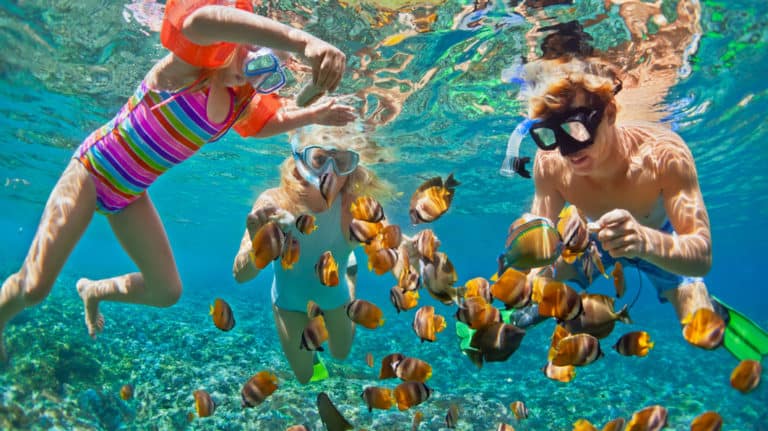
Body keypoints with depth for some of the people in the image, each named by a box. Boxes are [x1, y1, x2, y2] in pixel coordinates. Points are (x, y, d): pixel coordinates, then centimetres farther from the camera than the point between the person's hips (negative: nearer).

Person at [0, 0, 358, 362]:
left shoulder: (244, 104, -3)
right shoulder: (195, 59, -24)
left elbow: (270, 122, 21)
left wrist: (313, 115, 1)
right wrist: (304, 42, -63)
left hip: (130, 195, 7)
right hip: (93, 169, -6)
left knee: (167, 292, 5)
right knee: (34, 287, -9)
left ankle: (93, 291, 34)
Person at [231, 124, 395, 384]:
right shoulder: (274, 203, -36)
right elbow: (241, 275, -38)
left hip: (334, 293, 1)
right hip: (290, 300, 0)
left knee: (341, 353, 30)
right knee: (304, 376, 19)